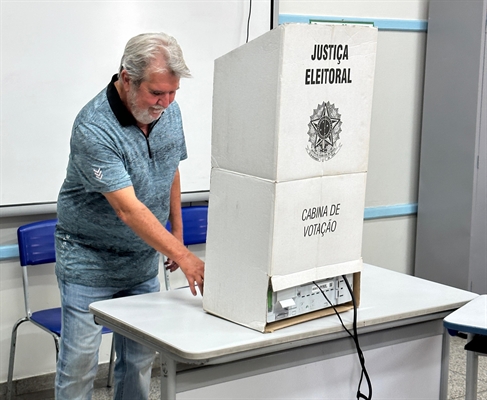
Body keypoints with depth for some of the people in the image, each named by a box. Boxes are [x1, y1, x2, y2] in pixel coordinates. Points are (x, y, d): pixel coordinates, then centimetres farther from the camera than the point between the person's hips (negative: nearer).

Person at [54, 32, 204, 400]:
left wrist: (177, 234, 14)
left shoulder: (169, 112, -4)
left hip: (143, 260, 6)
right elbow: (128, 208, -32)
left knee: (140, 357, 11)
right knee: (80, 362, 0)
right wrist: (186, 259, -37)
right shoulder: (93, 129, -26)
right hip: (90, 261, -6)